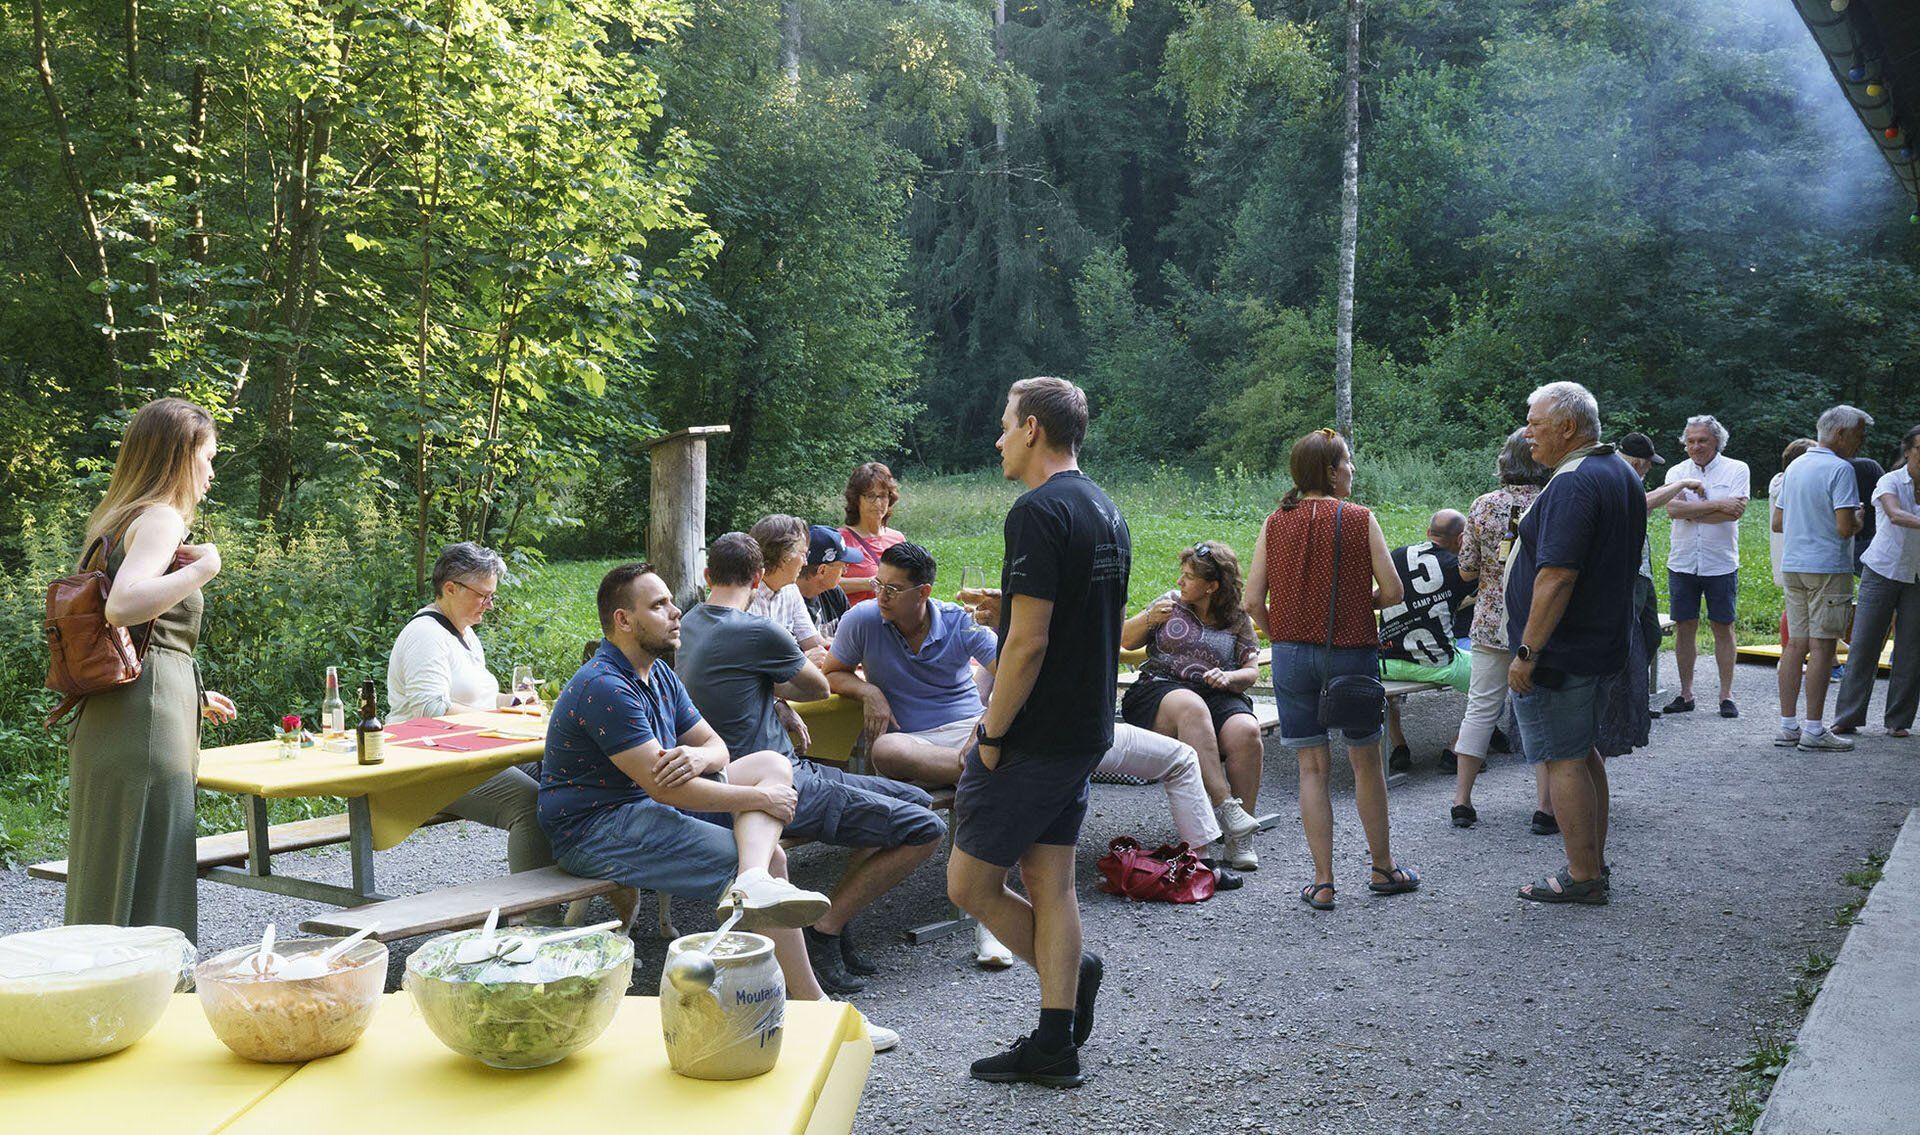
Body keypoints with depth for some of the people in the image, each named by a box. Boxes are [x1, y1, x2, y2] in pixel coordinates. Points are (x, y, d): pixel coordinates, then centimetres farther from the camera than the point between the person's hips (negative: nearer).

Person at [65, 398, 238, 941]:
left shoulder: (114, 522, 20)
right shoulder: (161, 518, -9)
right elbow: (123, 606, -27)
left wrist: (191, 697, 29)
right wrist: (203, 567, -16)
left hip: (104, 722, 10)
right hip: (148, 721, -10)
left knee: (109, 888, 13)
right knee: (149, 896, -7)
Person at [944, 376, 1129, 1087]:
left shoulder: (1039, 511, -18)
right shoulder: (1106, 512, 12)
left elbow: (1030, 642, -23)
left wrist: (991, 735, -14)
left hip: (1033, 736, -9)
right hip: (1086, 730, 10)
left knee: (970, 885, 3)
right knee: (1049, 881, 12)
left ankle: (1074, 971, 14)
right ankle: (1055, 1045, 15)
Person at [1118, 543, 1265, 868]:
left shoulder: (1238, 622, 12)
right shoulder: (1172, 603, 12)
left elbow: (1251, 672, 10)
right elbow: (1126, 641, 16)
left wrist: (1228, 678, -12)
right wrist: (1149, 619, -4)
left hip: (1218, 696, 1)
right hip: (1159, 691, -1)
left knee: (1246, 731, -31)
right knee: (1191, 707, -38)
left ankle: (1240, 840, -24)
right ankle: (1225, 806, -41)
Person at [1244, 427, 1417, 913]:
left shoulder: (1275, 523, 1)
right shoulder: (1359, 519, -6)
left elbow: (1254, 602, -2)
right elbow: (1392, 591, -6)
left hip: (1292, 653, 2)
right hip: (1351, 651, -2)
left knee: (1311, 768, 7)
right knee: (1366, 760, 14)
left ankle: (1323, 882, 6)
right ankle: (1383, 868, 26)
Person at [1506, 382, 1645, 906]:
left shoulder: (1573, 484, -22)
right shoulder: (1623, 474, 12)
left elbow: (1558, 575, -27)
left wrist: (1527, 652, -23)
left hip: (1561, 653, -10)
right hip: (1607, 644, 10)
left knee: (1563, 759, -2)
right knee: (1584, 752, 18)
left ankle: (1582, 877, 5)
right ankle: (1595, 863, 26)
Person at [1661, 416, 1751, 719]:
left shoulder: (1736, 469, 0)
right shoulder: (1677, 472, 7)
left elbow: (1736, 511, -14)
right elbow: (1673, 509, -11)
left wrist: (1691, 512, -11)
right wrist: (1716, 505, -16)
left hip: (1721, 563, -2)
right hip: (1682, 563, 2)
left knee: (1723, 628, 3)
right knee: (1684, 627, 6)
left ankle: (1726, 695, 10)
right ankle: (1686, 694, 14)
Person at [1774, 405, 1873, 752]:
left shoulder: (1795, 466, 14)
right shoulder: (1840, 469, -12)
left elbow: (1777, 522, 19)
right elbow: (1845, 527, -19)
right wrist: (1859, 520, 1)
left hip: (1793, 565, 8)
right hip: (1828, 567, -8)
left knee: (1796, 643, 9)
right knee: (1822, 646, -4)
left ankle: (1787, 726, 10)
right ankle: (1813, 730, -3)